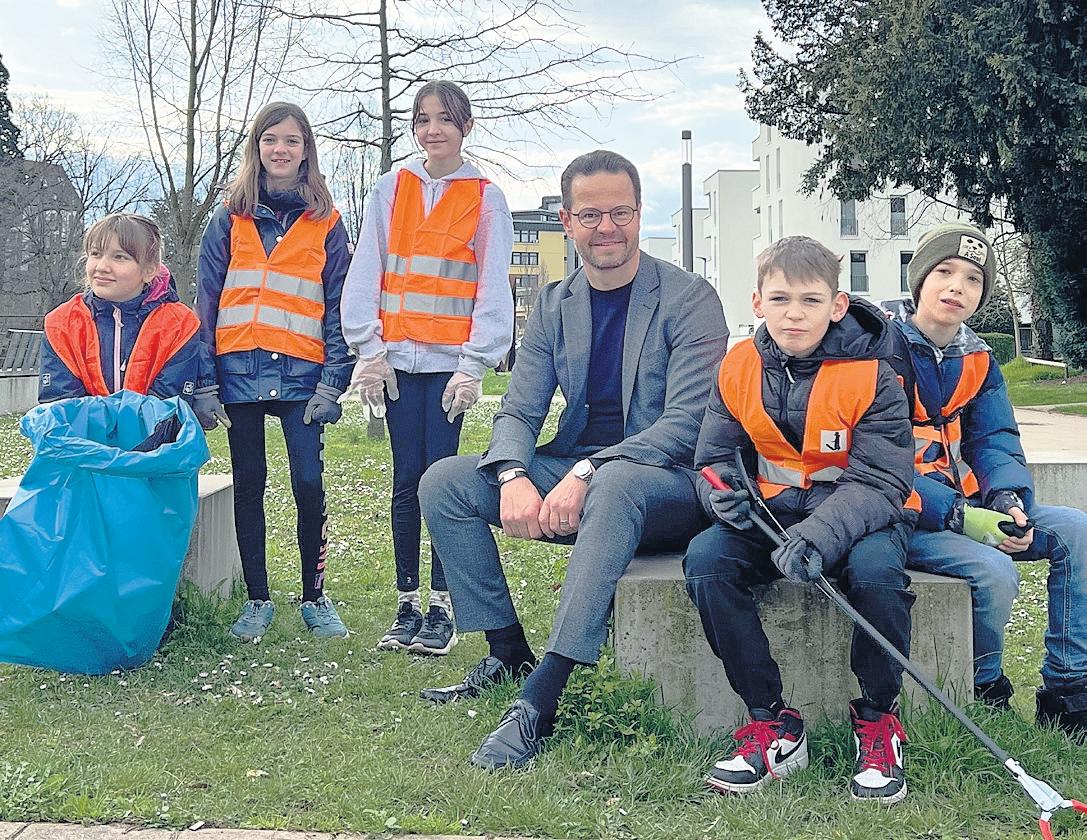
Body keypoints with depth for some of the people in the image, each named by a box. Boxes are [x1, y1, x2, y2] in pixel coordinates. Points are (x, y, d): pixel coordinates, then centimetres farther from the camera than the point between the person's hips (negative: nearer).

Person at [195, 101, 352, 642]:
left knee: (309, 484, -5)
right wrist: (204, 383, -2)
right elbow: (207, 300, 6)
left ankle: (315, 597, 11)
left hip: (301, 373, -1)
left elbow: (337, 307, 5)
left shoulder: (325, 223, 8)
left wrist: (332, 382, -5)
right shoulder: (230, 219, 9)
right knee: (249, 485, 6)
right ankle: (257, 601, 16)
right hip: (240, 371, 1)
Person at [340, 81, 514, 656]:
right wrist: (369, 352, -1)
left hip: (450, 360, -2)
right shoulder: (392, 188, 10)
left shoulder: (486, 197, 4)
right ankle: (406, 606, 12)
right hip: (397, 358, 2)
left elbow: (493, 289, 0)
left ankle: (441, 610, 5)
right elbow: (366, 273, 7)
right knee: (407, 479, 5)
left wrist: (474, 366, -7)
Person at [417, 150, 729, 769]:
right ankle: (509, 652, -3)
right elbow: (519, 411, 5)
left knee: (616, 484, -40)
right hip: (575, 476, 6)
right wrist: (513, 477, -19)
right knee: (443, 482, -10)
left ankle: (538, 702, -42)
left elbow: (686, 425, -17)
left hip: (667, 484, -6)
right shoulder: (554, 304, 9)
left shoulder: (689, 299, -8)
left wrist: (587, 473, -30)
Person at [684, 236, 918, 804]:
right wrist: (722, 489, -22)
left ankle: (877, 721, -10)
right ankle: (772, 721, -14)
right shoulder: (738, 371, -1)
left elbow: (879, 483, -19)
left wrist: (819, 535, -38)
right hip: (770, 514, 3)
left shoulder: (870, 375, -13)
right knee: (704, 559, -25)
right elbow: (715, 457, 5)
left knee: (876, 566, -36)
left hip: (858, 516, -3)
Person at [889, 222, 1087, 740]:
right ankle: (982, 692, 1)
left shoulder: (977, 361, 10)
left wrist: (1007, 500, -20)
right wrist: (960, 517, -27)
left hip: (963, 507, 7)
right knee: (994, 572, -28)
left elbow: (996, 443, 4)